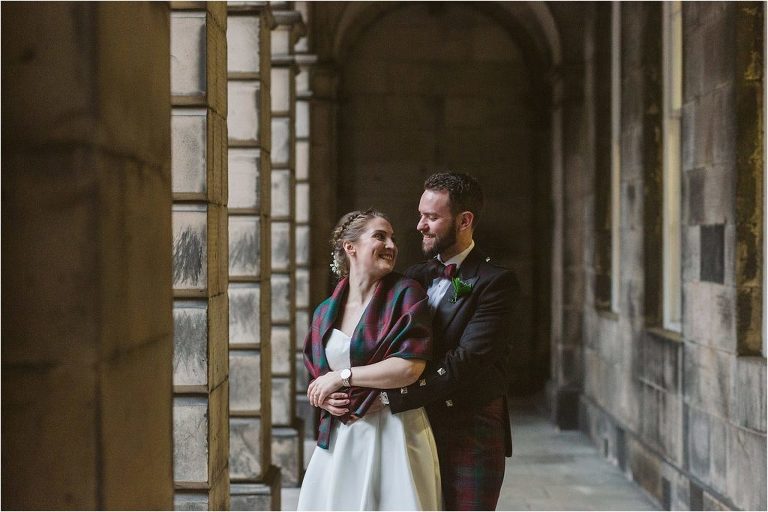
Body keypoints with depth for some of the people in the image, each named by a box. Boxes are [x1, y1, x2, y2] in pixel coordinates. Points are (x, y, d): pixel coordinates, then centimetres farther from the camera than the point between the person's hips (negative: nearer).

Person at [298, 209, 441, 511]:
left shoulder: (405, 294, -4)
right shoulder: (325, 313, 10)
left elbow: (410, 367, -16)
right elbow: (316, 379, 19)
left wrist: (341, 376, -9)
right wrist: (326, 399, -5)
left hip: (394, 433, -4)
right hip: (341, 437, 4)